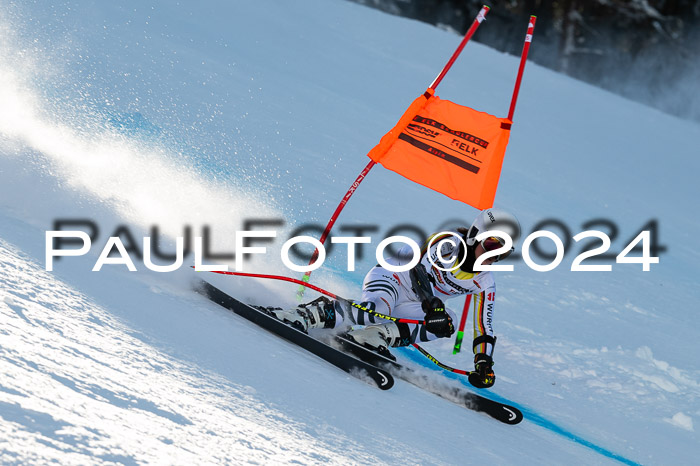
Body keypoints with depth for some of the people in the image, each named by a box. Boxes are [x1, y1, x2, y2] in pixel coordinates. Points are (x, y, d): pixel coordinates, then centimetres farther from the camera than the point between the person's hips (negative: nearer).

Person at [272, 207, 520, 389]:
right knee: (374, 313, -39)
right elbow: (421, 269, -33)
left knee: (447, 322, -22)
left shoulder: (484, 283, 2)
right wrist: (431, 303, -49)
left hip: (414, 305, 7)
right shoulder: (450, 242, -17)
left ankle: (370, 337, -30)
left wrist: (484, 363, -9)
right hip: (392, 277, -7)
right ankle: (300, 316, -41)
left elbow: (484, 327, 6)